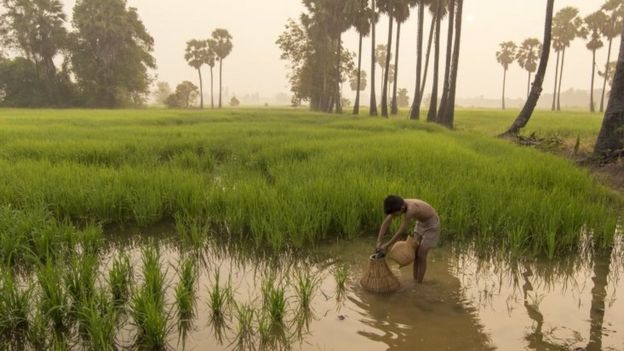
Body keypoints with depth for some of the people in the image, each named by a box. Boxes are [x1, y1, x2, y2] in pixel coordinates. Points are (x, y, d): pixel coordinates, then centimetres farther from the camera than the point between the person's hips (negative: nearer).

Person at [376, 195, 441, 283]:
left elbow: (401, 232, -36)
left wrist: (386, 245, -27)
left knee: (421, 255, -6)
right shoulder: (398, 204, -19)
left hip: (432, 224, -8)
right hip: (421, 222, 8)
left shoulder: (410, 210, -43)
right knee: (415, 253, 8)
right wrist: (379, 242, -27)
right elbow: (385, 223, -18)